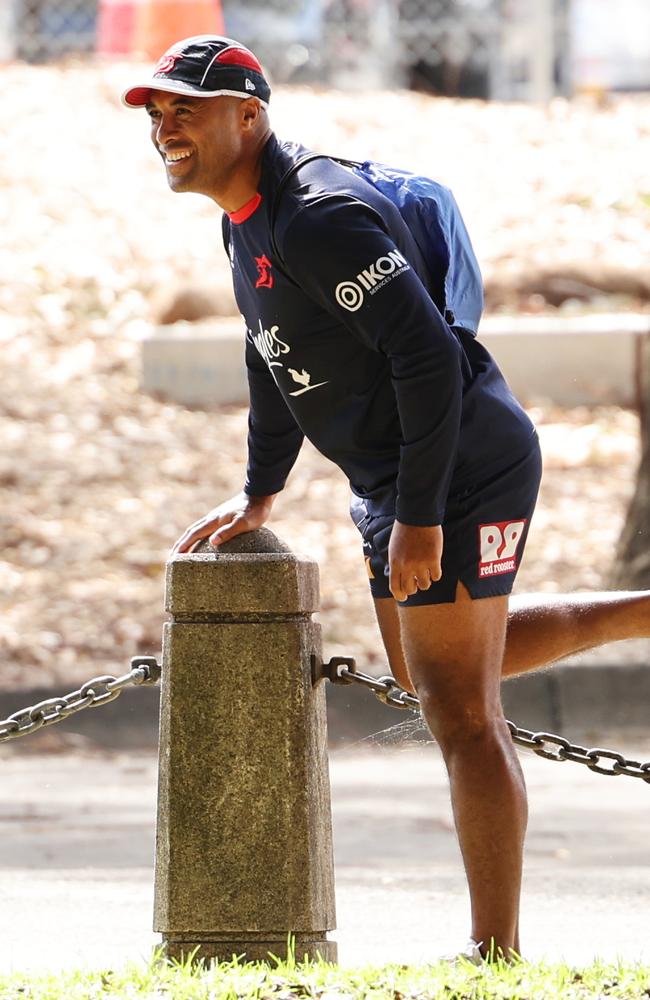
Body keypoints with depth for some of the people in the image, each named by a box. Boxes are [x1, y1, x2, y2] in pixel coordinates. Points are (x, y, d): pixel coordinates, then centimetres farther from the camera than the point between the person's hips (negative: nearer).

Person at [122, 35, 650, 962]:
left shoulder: (321, 218, -24)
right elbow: (275, 360, 23)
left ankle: (496, 952, -4)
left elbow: (427, 356, -28)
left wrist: (419, 518, -27)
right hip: (391, 481, 11)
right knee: (425, 671, 26)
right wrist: (259, 494, 25)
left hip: (459, 469, -11)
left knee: (459, 709, -8)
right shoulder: (247, 217, 8)